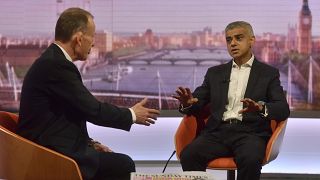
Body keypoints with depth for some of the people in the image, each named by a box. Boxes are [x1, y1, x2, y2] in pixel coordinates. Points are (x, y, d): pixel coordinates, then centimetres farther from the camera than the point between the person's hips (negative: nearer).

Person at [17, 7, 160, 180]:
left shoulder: (52, 60, 10)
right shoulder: (56, 65, -20)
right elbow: (93, 110, -17)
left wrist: (89, 143, 9)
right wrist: (131, 115, -2)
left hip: (53, 147, 10)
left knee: (122, 162, 14)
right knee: (124, 165, -4)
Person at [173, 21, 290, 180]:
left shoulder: (268, 73, 12)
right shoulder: (215, 73, 22)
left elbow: (283, 109, 0)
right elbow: (197, 102, 16)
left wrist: (260, 107, -23)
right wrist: (188, 103, -10)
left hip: (249, 132, -2)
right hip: (218, 132, 2)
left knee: (250, 160, -36)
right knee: (188, 155, -29)